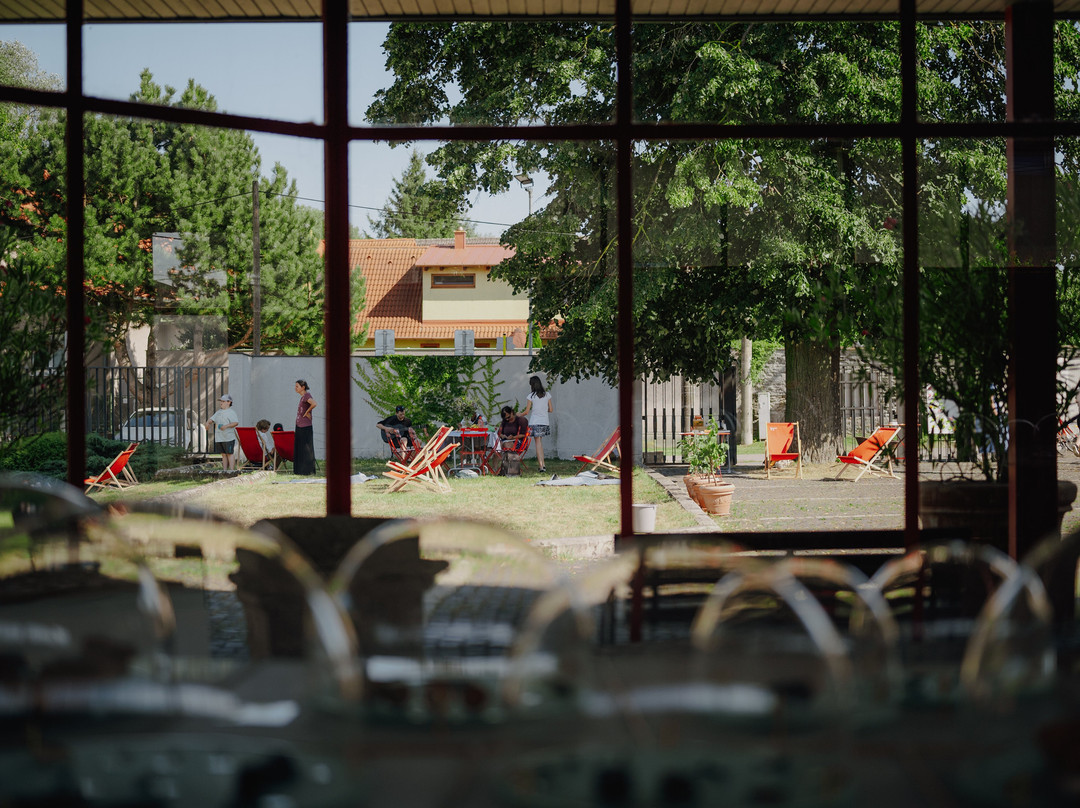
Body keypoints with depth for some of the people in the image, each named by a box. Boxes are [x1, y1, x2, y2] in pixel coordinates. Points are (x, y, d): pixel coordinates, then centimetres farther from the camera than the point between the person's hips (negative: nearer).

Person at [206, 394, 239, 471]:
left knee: (229, 454, -7)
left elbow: (236, 423, -14)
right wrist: (208, 423, -8)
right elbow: (212, 419, 14)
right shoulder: (219, 412, 18)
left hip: (228, 438, -7)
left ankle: (231, 470, -8)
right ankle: (225, 470, 14)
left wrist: (226, 426, -25)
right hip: (219, 438, 7)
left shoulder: (231, 412, -6)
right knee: (223, 455, 10)